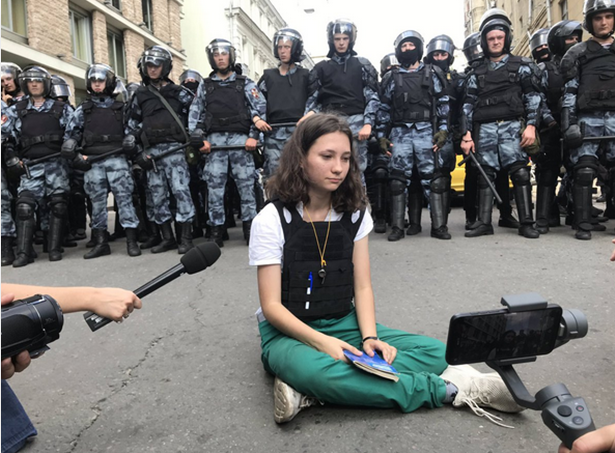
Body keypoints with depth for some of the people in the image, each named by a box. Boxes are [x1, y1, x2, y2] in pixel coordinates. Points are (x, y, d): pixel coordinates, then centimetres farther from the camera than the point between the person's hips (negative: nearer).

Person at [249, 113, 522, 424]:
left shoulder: (355, 214, 2)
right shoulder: (271, 220, -11)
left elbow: (362, 287, 1)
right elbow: (271, 305, -13)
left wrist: (370, 337, -17)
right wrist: (322, 342, -27)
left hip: (344, 325, 5)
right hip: (290, 332, -4)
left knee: (434, 352, -15)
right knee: (320, 371, -39)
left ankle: (307, 389, -26)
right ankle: (447, 389, -22)